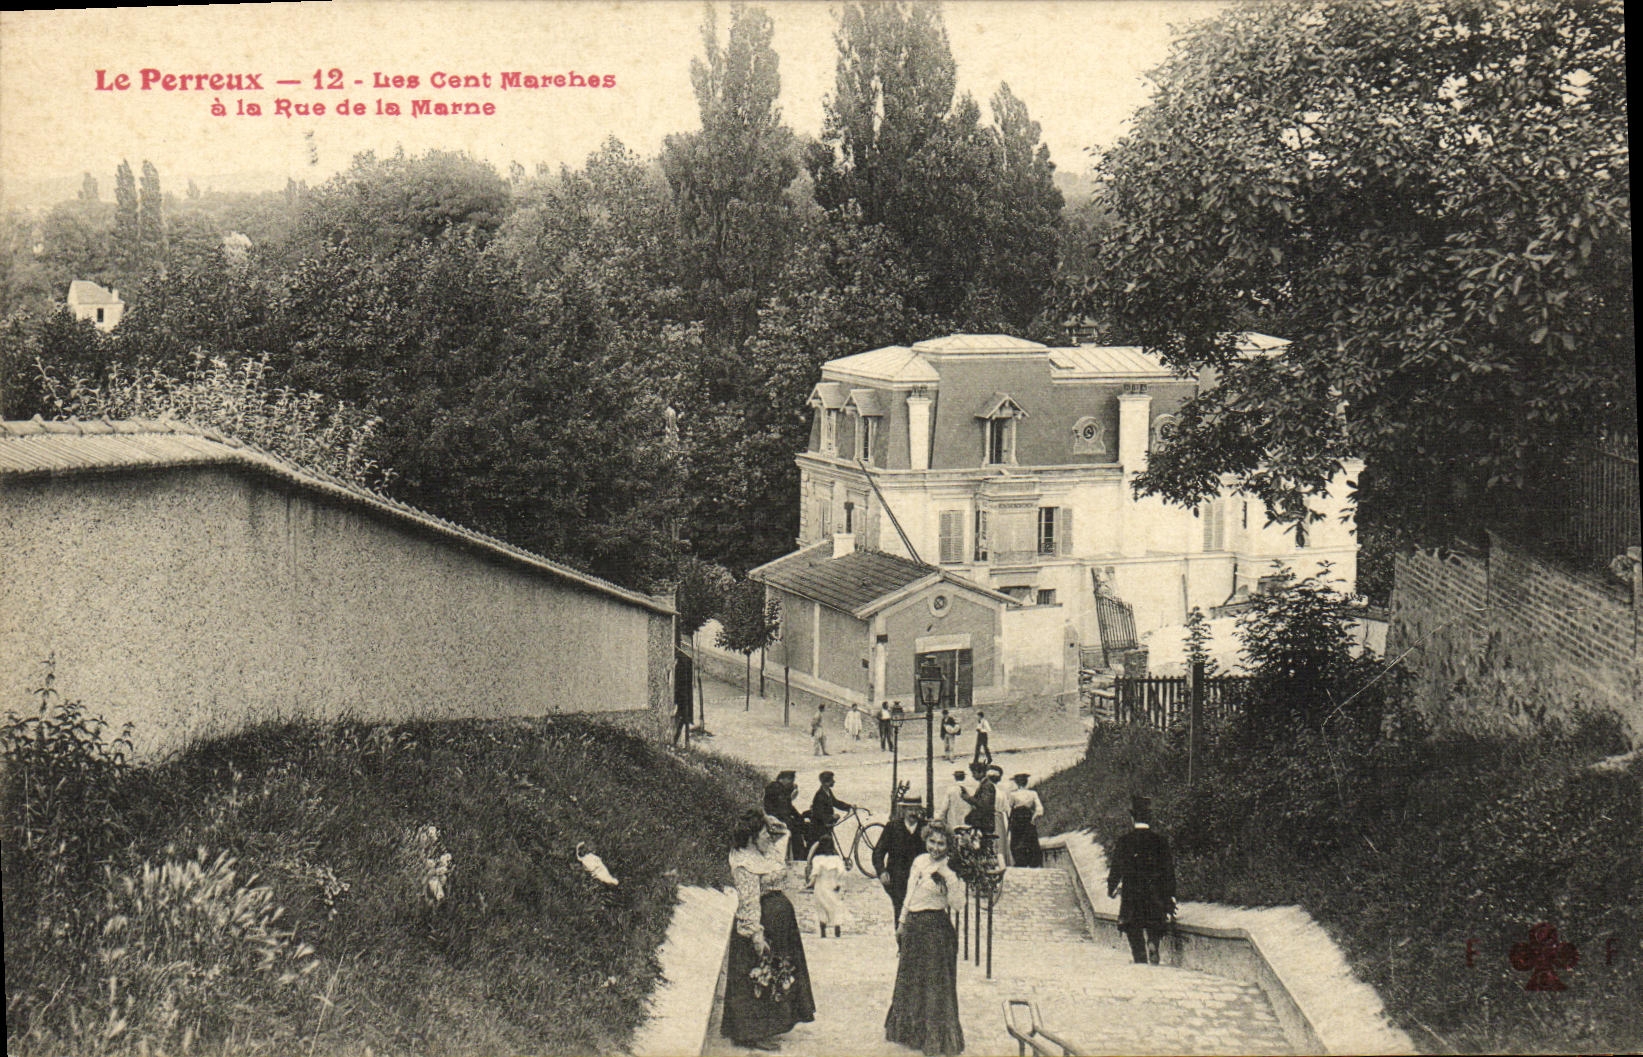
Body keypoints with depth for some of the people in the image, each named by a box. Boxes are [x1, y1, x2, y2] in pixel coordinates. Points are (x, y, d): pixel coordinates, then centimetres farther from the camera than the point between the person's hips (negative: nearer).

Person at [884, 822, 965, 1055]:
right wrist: (902, 923, 18)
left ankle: (936, 1036, 8)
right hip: (913, 926, 7)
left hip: (936, 928, -7)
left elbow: (956, 904, -21)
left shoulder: (948, 870, -12)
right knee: (909, 979, 17)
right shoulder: (920, 861, 7)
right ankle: (910, 1029, 32)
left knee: (934, 982, -1)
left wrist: (949, 879, -33)